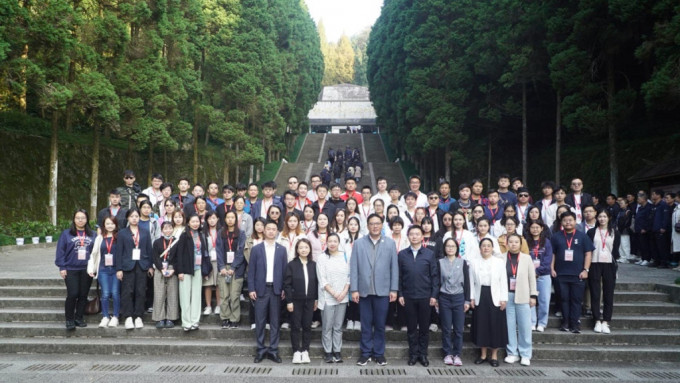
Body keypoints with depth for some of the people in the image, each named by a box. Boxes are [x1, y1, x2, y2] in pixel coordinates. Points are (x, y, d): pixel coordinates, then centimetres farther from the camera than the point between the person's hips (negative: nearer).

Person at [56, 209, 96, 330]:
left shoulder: (92, 234, 7)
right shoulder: (66, 234, 3)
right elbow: (60, 251, 0)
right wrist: (62, 267, -5)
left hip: (87, 270, 2)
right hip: (71, 269, -2)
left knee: (83, 295, 6)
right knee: (72, 294, -8)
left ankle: (79, 318, 20)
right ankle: (69, 319, 7)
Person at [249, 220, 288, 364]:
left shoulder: (282, 250, 6)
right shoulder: (256, 249, 3)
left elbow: (285, 270, 5)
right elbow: (251, 270, 2)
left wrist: (284, 289, -2)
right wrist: (251, 289, -5)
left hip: (276, 289, 1)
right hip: (261, 289, -1)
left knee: (275, 321, 5)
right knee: (260, 321, 3)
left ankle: (273, 350, 13)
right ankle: (261, 349, 13)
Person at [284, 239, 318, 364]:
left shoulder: (313, 265, 4)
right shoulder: (291, 265, -5)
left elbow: (316, 283, 8)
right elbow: (287, 284, -6)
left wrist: (316, 299, 5)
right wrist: (289, 301, -10)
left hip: (309, 300, 2)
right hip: (296, 300, -2)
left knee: (307, 326, 7)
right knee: (296, 326, 5)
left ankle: (305, 351, 17)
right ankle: (296, 351, 14)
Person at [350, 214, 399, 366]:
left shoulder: (390, 243, 3)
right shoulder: (358, 243, 3)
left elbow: (394, 267, 2)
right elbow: (354, 268, 0)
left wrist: (394, 289, -2)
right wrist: (354, 289, -5)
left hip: (382, 291, 0)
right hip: (364, 290, 0)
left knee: (380, 324, 8)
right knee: (366, 324, 8)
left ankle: (379, 353, 21)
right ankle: (366, 352, 21)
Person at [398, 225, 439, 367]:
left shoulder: (429, 254, 2)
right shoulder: (402, 254, 4)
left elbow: (435, 276, 1)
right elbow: (399, 276, 4)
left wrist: (434, 295, -4)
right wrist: (400, 294, -2)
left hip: (425, 296, 0)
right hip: (408, 297, 0)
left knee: (424, 327, 7)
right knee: (411, 327, 7)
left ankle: (423, 354, 19)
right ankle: (413, 354, 19)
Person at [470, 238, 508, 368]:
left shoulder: (500, 262, 2)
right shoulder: (475, 263, 6)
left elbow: (503, 282, 0)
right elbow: (472, 282, 7)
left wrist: (503, 299, -6)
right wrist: (471, 298, 0)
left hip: (495, 298, -1)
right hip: (480, 298, 1)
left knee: (496, 326, 3)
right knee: (481, 326, 6)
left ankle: (494, 355, 15)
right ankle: (483, 354, 19)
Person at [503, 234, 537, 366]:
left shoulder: (526, 258, 4)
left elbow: (532, 278, 4)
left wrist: (533, 295, 0)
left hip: (522, 296, 0)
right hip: (507, 296, 0)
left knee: (525, 326, 1)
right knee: (510, 325, 4)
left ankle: (525, 355, 10)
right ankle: (512, 353, 14)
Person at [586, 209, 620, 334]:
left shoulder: (615, 233, 9)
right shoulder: (591, 232, 7)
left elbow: (616, 251, 7)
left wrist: (615, 264, -4)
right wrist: (587, 267, -5)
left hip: (609, 265, 1)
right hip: (594, 264, -1)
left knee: (608, 294, 1)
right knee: (595, 294, 0)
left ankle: (605, 322, 6)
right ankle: (597, 321, 7)